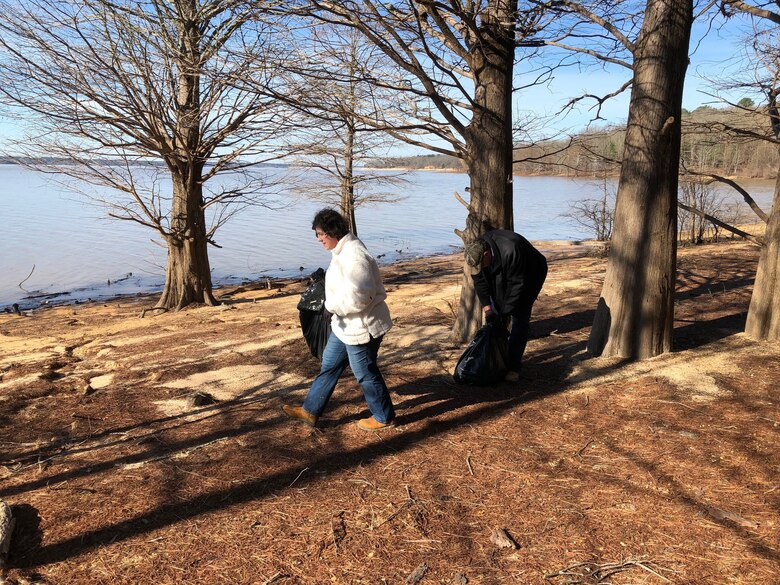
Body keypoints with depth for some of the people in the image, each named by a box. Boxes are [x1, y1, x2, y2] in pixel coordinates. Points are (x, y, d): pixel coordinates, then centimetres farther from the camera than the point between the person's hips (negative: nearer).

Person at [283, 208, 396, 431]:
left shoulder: (353, 256, -27)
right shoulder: (342, 250, 7)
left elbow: (358, 297, -31)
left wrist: (332, 304, -16)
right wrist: (334, 304, 4)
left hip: (361, 327, -10)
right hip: (346, 325, 10)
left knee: (365, 373, 6)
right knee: (329, 365, 18)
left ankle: (384, 417, 26)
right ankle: (311, 410, 31)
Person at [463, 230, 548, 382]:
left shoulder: (511, 251, -41)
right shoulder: (477, 251, -21)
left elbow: (517, 285, -34)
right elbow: (480, 280, -11)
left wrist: (505, 312, -31)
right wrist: (487, 307, -19)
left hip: (529, 277, -6)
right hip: (501, 280, 6)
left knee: (519, 320, -14)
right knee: (494, 317, 0)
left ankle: (513, 367, -12)